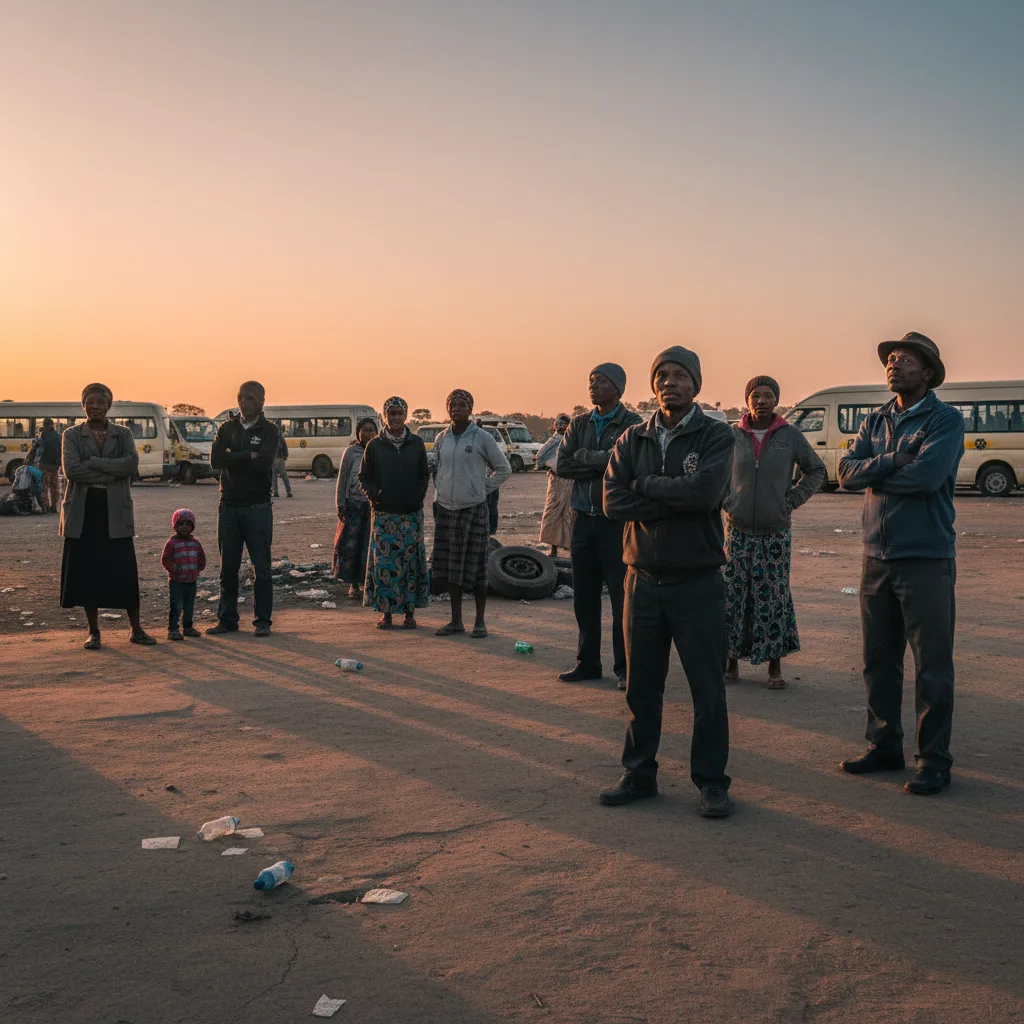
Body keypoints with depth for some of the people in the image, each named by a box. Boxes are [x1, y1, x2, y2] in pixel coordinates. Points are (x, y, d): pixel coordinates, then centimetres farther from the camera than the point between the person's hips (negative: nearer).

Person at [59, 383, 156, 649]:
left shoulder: (123, 434, 8)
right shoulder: (71, 435, 6)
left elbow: (132, 464, -10)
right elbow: (71, 469, -10)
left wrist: (92, 463, -14)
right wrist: (112, 473, -12)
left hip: (116, 512, 0)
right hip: (82, 512, 0)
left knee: (125, 572, -1)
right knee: (86, 572, 2)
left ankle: (136, 630, 11)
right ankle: (94, 632, 14)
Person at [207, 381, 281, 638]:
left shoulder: (269, 431, 0)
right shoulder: (227, 428, 11)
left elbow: (263, 463, -18)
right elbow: (216, 460, -6)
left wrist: (233, 458, -9)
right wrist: (248, 456, -13)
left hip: (257, 507, -3)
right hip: (229, 506, 3)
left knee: (261, 567, 0)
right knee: (228, 567, 8)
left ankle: (262, 621, 7)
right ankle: (227, 619, 16)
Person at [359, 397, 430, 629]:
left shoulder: (416, 443, 6)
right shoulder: (374, 445, 3)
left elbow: (424, 475, 11)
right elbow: (364, 477, 8)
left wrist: (419, 496, -3)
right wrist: (373, 496, -7)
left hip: (411, 513, 1)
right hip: (383, 514, -1)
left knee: (410, 561, 1)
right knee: (383, 562, -2)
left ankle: (410, 611, 10)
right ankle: (386, 612, 7)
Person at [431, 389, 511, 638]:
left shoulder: (482, 438, -4)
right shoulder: (441, 439, 8)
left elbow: (503, 469, 3)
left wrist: (484, 488, -2)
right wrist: (439, 493, 9)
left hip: (473, 509, -4)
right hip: (446, 509, 4)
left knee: (476, 566, 0)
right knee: (450, 566, 8)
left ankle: (480, 621, 9)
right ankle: (456, 620, 17)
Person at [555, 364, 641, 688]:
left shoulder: (632, 424, -4)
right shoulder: (579, 424, 12)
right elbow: (561, 465, 1)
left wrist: (583, 457, -10)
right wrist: (601, 462, -10)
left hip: (616, 520, -5)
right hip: (584, 519, 5)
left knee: (621, 598, -2)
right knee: (584, 597, 10)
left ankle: (624, 667, 6)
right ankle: (588, 662, 20)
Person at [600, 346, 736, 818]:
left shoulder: (716, 435, -3)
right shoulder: (633, 439, 8)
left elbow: (706, 491, -21)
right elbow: (614, 501, -7)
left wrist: (646, 485, -10)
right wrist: (677, 501, -14)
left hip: (698, 581, -3)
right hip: (643, 580, 3)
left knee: (708, 688, 4)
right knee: (641, 686, 12)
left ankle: (711, 782, 17)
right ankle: (639, 774, 26)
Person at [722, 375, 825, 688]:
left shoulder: (791, 436, 0)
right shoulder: (733, 435, 2)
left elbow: (816, 471, 11)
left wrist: (792, 500, 1)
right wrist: (726, 501, 5)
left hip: (776, 532, -1)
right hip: (738, 530, 1)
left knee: (774, 599, 2)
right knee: (732, 597, 3)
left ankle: (775, 666, 12)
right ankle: (731, 661, 15)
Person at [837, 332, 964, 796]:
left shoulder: (945, 419, -5)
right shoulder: (876, 421, 12)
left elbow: (927, 475, -21)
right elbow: (847, 471, -1)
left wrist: (874, 474, -7)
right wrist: (893, 461, -15)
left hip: (926, 558, -6)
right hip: (877, 556, 6)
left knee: (932, 666, 0)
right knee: (879, 660, 12)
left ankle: (934, 759, 10)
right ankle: (885, 746, 24)